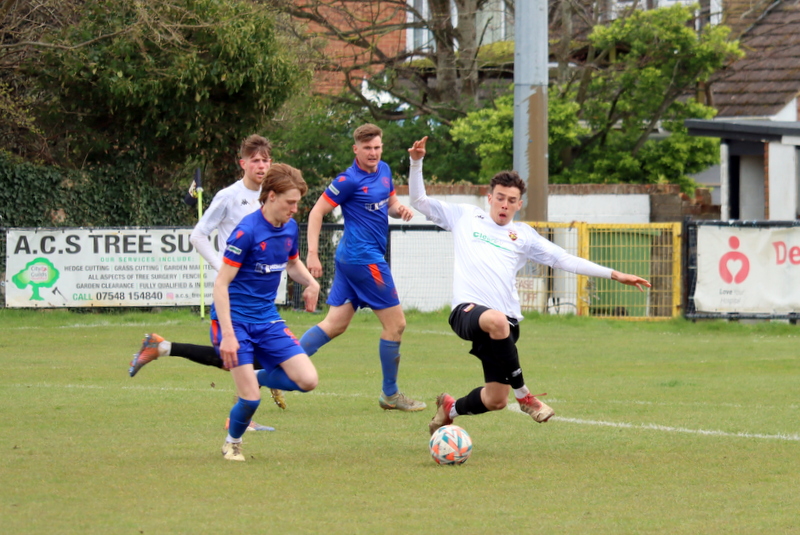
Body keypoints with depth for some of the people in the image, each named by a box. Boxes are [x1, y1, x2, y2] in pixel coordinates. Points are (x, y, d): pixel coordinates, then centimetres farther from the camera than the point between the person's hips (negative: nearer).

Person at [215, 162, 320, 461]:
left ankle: (261, 377, 20)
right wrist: (227, 334, -26)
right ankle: (232, 443, 16)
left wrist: (311, 282, 4)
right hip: (235, 319, -6)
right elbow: (221, 284, -19)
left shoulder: (290, 228, 4)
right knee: (251, 399, -15)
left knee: (308, 381, -8)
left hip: (267, 320, 6)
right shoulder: (247, 231, -18)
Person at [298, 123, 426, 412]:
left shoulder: (384, 171, 11)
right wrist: (312, 253, -18)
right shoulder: (349, 180, -14)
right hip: (363, 256, -9)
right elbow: (317, 212, -12)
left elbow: (390, 204, 24)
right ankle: (390, 394, 9)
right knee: (395, 323, -2)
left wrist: (400, 209, 0)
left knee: (335, 324, 7)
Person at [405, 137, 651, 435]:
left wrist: (613, 275, 10)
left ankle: (450, 409, 34)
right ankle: (524, 396, -23)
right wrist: (416, 163, 3)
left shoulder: (523, 235, 18)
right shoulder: (465, 217, 15)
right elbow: (419, 201, 18)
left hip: (505, 322, 4)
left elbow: (564, 260, 16)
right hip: (467, 310, -4)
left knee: (495, 401, -1)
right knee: (497, 321, -41)